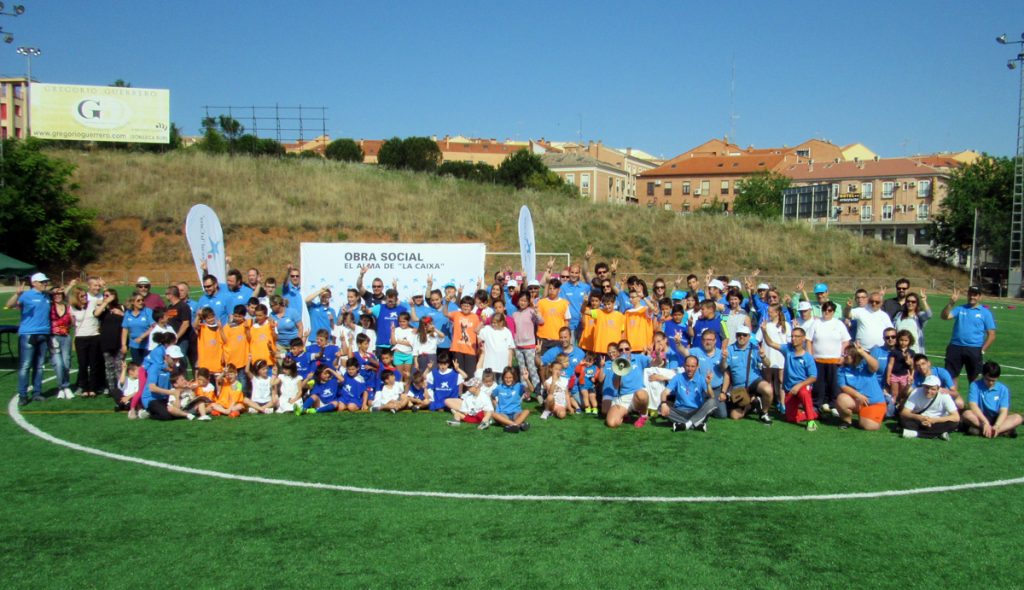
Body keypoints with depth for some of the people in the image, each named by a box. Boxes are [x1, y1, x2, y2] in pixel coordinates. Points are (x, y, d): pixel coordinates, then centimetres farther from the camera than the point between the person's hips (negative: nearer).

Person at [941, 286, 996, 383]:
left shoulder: (985, 313, 3)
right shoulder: (960, 309, 9)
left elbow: (991, 335, 2)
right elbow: (944, 316, -6)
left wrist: (982, 350, -6)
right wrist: (951, 303, -19)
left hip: (974, 350, -2)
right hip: (955, 347, 2)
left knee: (974, 379, 7)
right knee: (950, 376, 3)